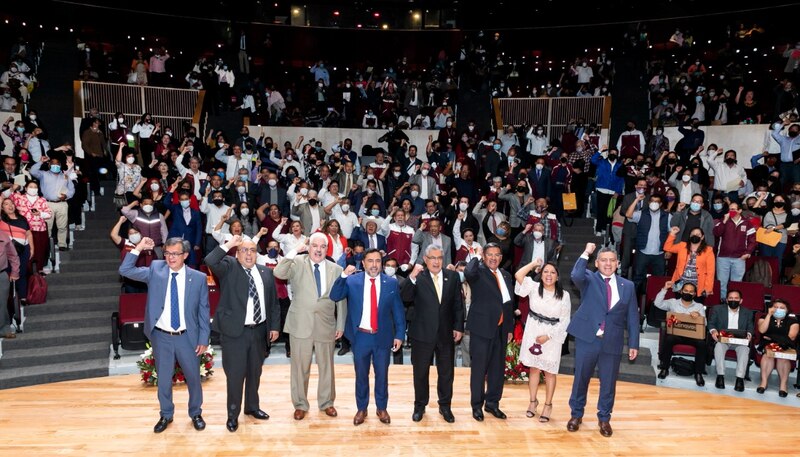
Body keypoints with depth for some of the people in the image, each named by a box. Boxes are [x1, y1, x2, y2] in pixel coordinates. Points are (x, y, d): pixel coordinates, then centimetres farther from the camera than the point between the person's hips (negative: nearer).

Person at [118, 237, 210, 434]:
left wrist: (203, 339, -4)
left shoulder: (198, 278, -7)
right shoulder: (155, 270, -2)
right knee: (163, 379, 14)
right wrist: (138, 249, -16)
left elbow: (204, 310, -3)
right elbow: (125, 270, -8)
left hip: (187, 337, -1)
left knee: (193, 377, 11)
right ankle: (166, 415, 35)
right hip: (161, 337, 1)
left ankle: (195, 413, 33)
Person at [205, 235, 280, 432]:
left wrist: (275, 326, 6)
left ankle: (252, 406, 35)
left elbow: (273, 303, 10)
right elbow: (210, 261, -24)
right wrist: (229, 244, -23)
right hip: (235, 331, -4)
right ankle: (233, 414, 19)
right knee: (235, 374, 3)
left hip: (259, 331, 4)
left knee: (255, 372, 17)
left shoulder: (266, 272, 7)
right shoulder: (229, 267, -3)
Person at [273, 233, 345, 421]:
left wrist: (341, 325, 3)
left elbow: (341, 300, 5)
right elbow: (278, 273, -22)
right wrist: (295, 251, -21)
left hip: (326, 326, 2)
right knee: (300, 367, 9)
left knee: (326, 366, 14)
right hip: (300, 324, -2)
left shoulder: (336, 269, 3)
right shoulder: (297, 264, -3)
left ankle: (326, 402, 32)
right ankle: (300, 404, 26)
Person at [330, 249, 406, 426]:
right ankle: (361, 409, 30)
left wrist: (399, 334, -2)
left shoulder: (391, 283, -3)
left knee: (382, 375, 13)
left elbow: (398, 311, 1)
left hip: (383, 337, 0)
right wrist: (344, 275, -26)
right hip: (360, 336, 0)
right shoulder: (352, 281, -4)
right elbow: (334, 296, -16)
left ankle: (382, 408, 32)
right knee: (361, 375, 14)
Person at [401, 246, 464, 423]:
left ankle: (445, 406, 31)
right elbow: (406, 298, -21)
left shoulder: (453, 277, 1)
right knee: (420, 372, 12)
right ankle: (420, 406, 29)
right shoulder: (418, 277, -7)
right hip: (422, 334, -2)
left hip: (446, 334, 2)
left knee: (446, 373, 14)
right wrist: (412, 277, -33)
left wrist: (458, 327, 0)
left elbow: (458, 304, 4)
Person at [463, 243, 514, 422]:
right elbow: (468, 273, -35)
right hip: (482, 328, -6)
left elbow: (509, 303, 15)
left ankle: (492, 403, 29)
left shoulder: (506, 275, 11)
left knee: (497, 368, 14)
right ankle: (477, 405, 18)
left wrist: (510, 328, 12)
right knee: (479, 368, 4)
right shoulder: (478, 272, -8)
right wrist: (476, 258, -17)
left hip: (501, 329, 6)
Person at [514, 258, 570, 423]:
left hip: (552, 337, -1)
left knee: (549, 372, 7)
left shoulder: (564, 295, -7)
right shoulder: (534, 287, -4)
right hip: (533, 333, 1)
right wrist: (534, 264, -8)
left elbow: (565, 320, -6)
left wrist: (548, 335, -13)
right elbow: (518, 275, -18)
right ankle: (533, 401, 25)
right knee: (534, 368, 12)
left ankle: (548, 405, 20)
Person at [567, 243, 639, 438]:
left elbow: (632, 317, 6)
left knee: (608, 382, 11)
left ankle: (604, 418, 30)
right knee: (581, 379, 11)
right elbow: (576, 276, -25)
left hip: (612, 342, 2)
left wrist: (633, 344, 2)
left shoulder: (627, 286, 7)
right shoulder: (589, 279, 0)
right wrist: (586, 253, -20)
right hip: (586, 339, -2)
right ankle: (576, 415, 30)